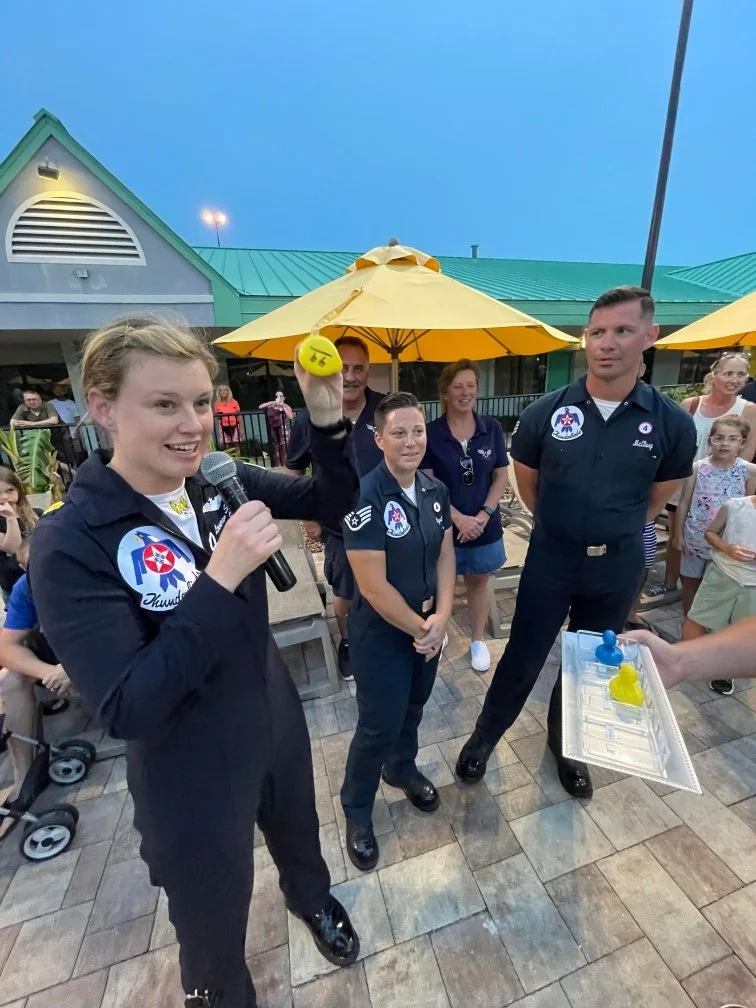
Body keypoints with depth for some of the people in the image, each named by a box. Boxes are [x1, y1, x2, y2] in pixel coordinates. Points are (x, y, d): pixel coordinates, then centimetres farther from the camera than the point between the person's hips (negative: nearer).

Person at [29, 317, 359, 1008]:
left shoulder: (221, 484, -10)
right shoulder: (70, 543, -23)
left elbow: (333, 503, -6)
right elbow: (126, 710, -27)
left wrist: (328, 419, -22)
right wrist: (220, 576, -36)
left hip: (279, 726, 5)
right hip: (191, 779, -4)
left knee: (300, 841, 36)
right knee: (215, 940, 26)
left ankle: (311, 899, 69)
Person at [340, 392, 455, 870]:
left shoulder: (436, 490, -4)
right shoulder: (365, 497, -25)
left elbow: (445, 555, 2)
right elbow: (373, 586, -25)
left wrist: (441, 617, -9)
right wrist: (419, 627, -14)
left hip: (429, 625, 6)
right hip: (382, 633, -6)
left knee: (413, 709, 25)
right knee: (379, 725, 10)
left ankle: (402, 768, 55)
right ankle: (356, 811, 39)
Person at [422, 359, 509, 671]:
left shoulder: (492, 428, -2)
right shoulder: (431, 433, -9)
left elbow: (501, 477, 1)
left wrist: (483, 515, -11)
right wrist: (458, 518, -18)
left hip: (485, 526, 2)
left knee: (478, 582, 17)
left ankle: (478, 640, 38)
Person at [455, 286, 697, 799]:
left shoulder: (673, 423, -8)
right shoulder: (546, 411, -11)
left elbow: (660, 495, 9)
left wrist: (616, 531, 12)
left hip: (618, 566, 2)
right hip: (550, 559, -1)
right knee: (523, 657, 10)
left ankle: (566, 741, 48)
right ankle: (485, 736, 37)